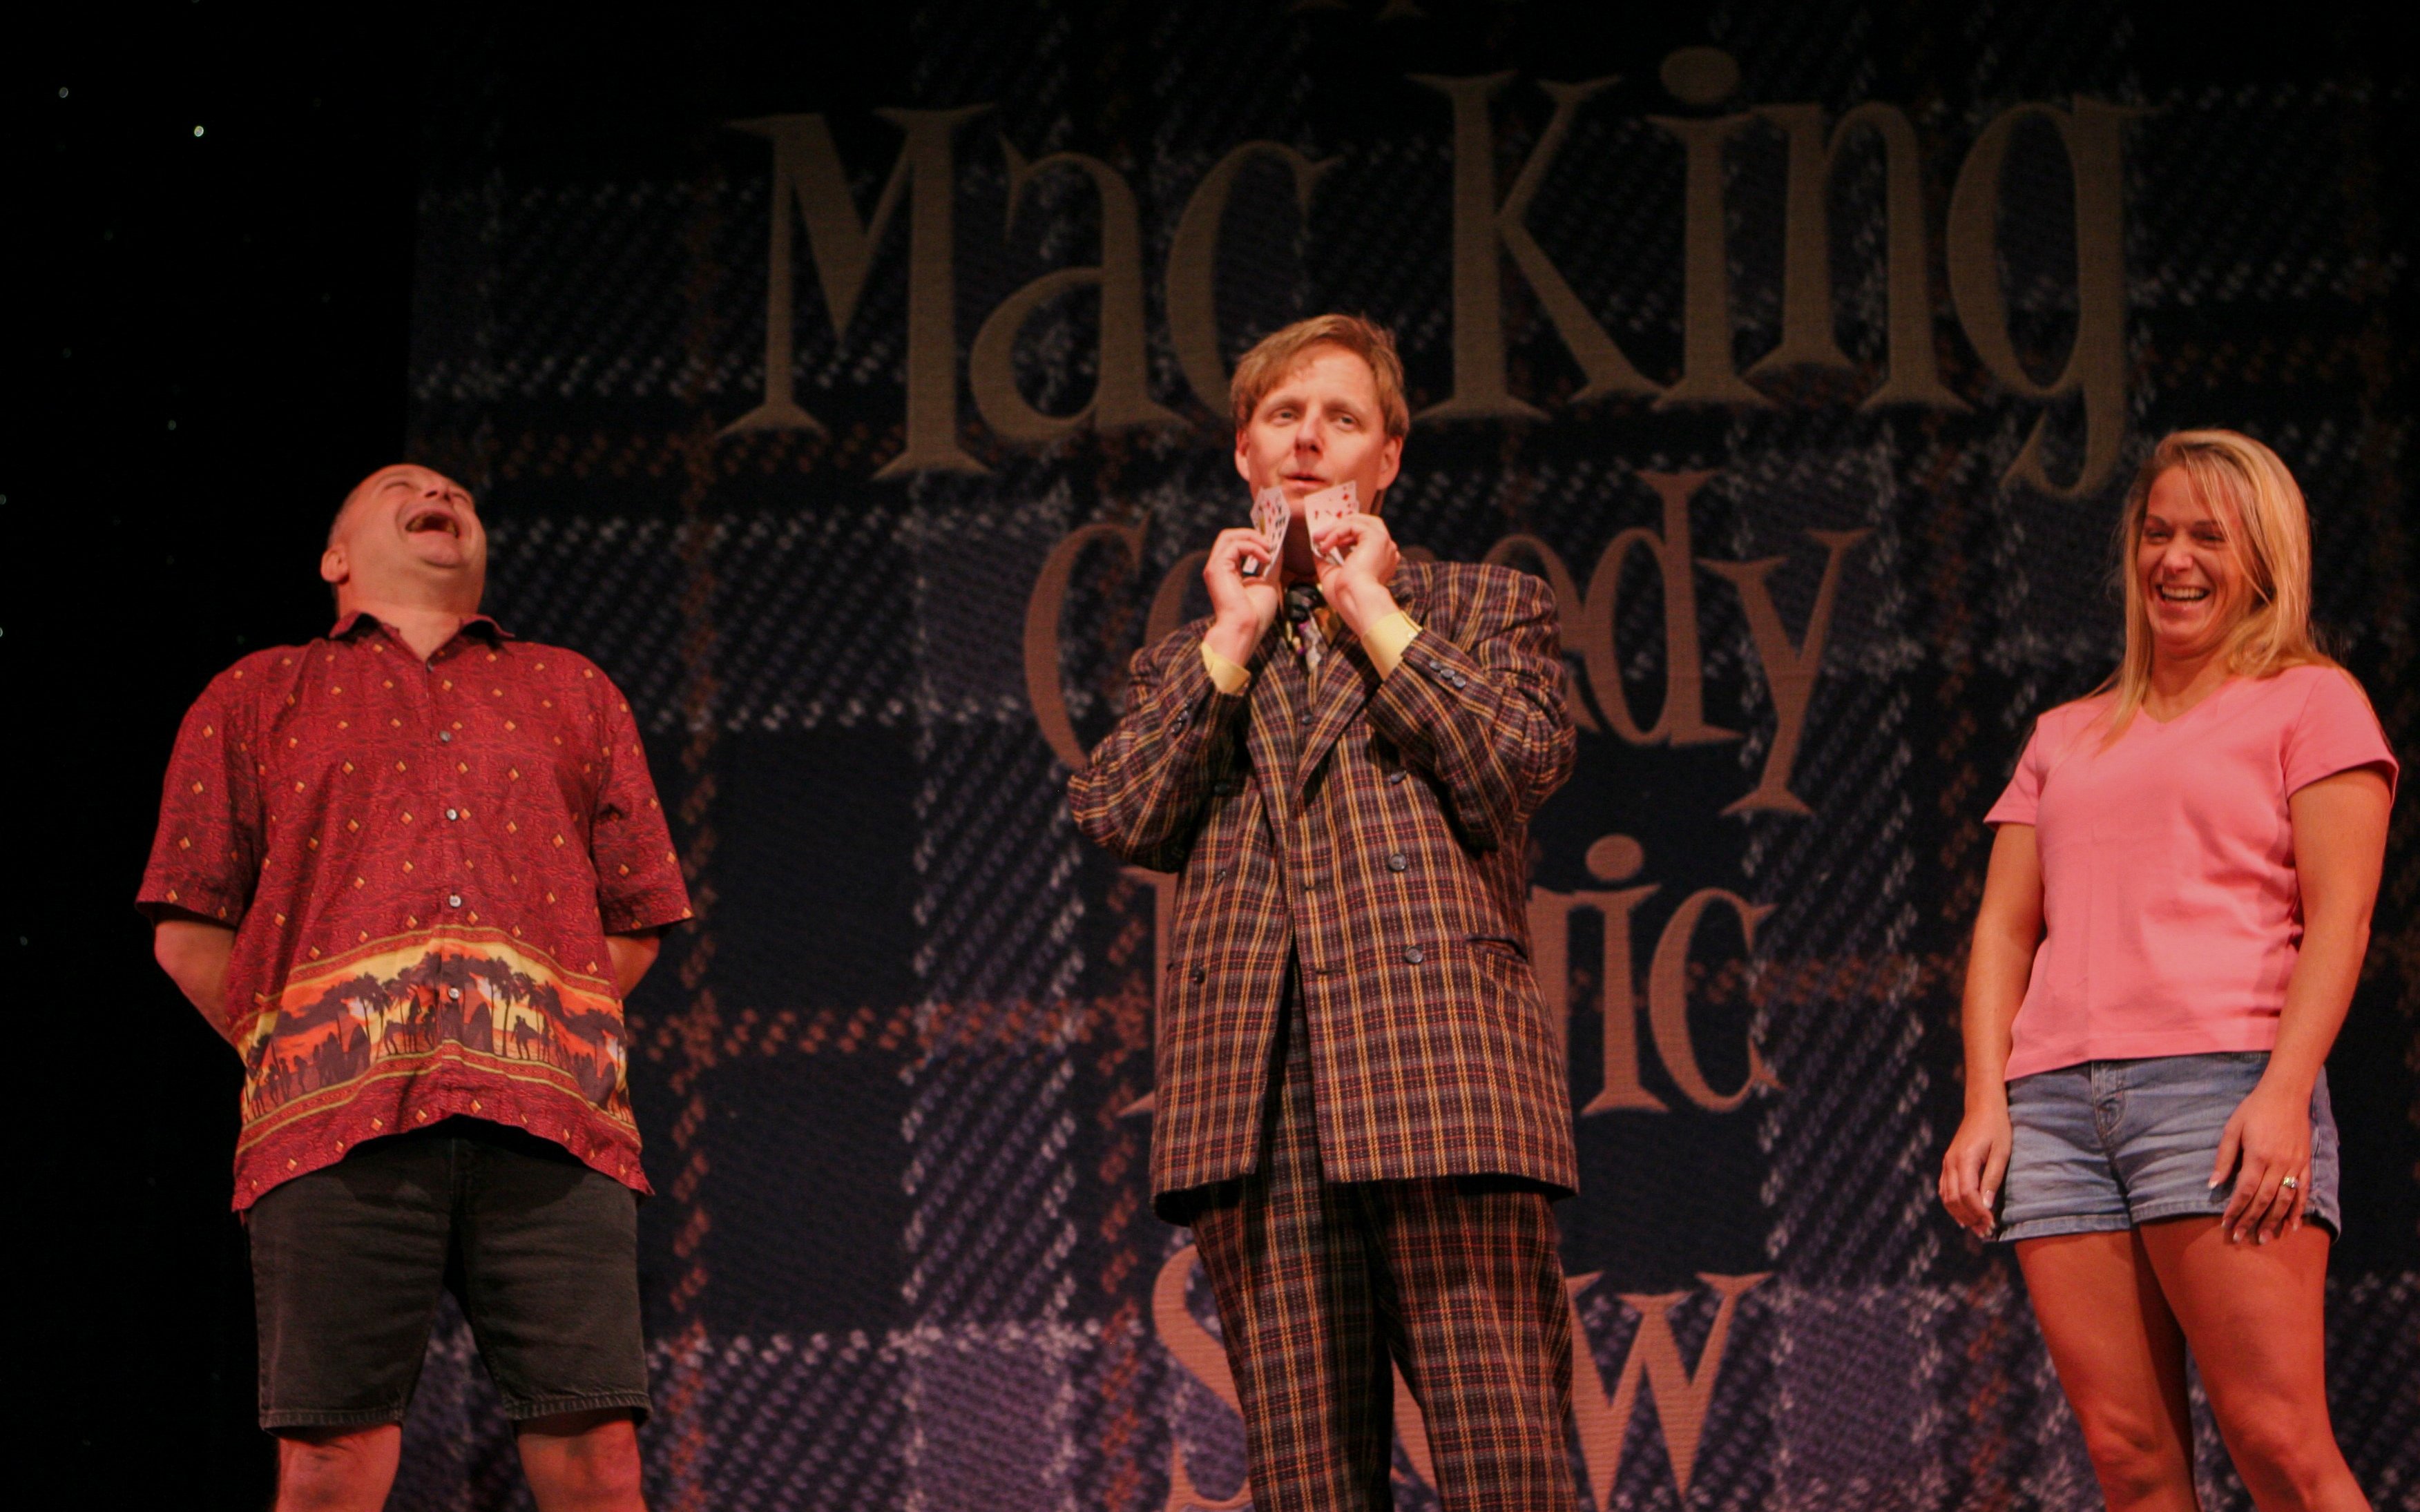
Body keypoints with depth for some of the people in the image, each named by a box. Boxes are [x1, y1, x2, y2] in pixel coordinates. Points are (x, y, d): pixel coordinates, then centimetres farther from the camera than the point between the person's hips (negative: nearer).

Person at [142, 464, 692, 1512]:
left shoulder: (572, 694, 27)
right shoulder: (257, 699, 22)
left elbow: (636, 921, 21)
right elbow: (188, 934, 15)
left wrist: (527, 1048, 11)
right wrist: (288, 1059, 7)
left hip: (550, 1116, 1)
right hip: (341, 1126, -1)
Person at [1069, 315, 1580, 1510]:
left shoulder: (1486, 609, 21)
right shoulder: (1186, 666, 27)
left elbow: (1517, 769, 0)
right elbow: (1119, 819, 8)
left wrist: (1372, 610, 7)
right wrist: (1236, 636, 11)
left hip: (1433, 1055, -2)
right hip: (1255, 1092, 2)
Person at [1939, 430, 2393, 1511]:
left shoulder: (2311, 700, 12)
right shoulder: (2066, 738, 26)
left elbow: (2339, 916, 0)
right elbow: (2005, 929, 19)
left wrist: (2283, 1093, -14)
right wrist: (1985, 1104, 3)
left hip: (2221, 1081, -4)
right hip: (2055, 1100, 4)